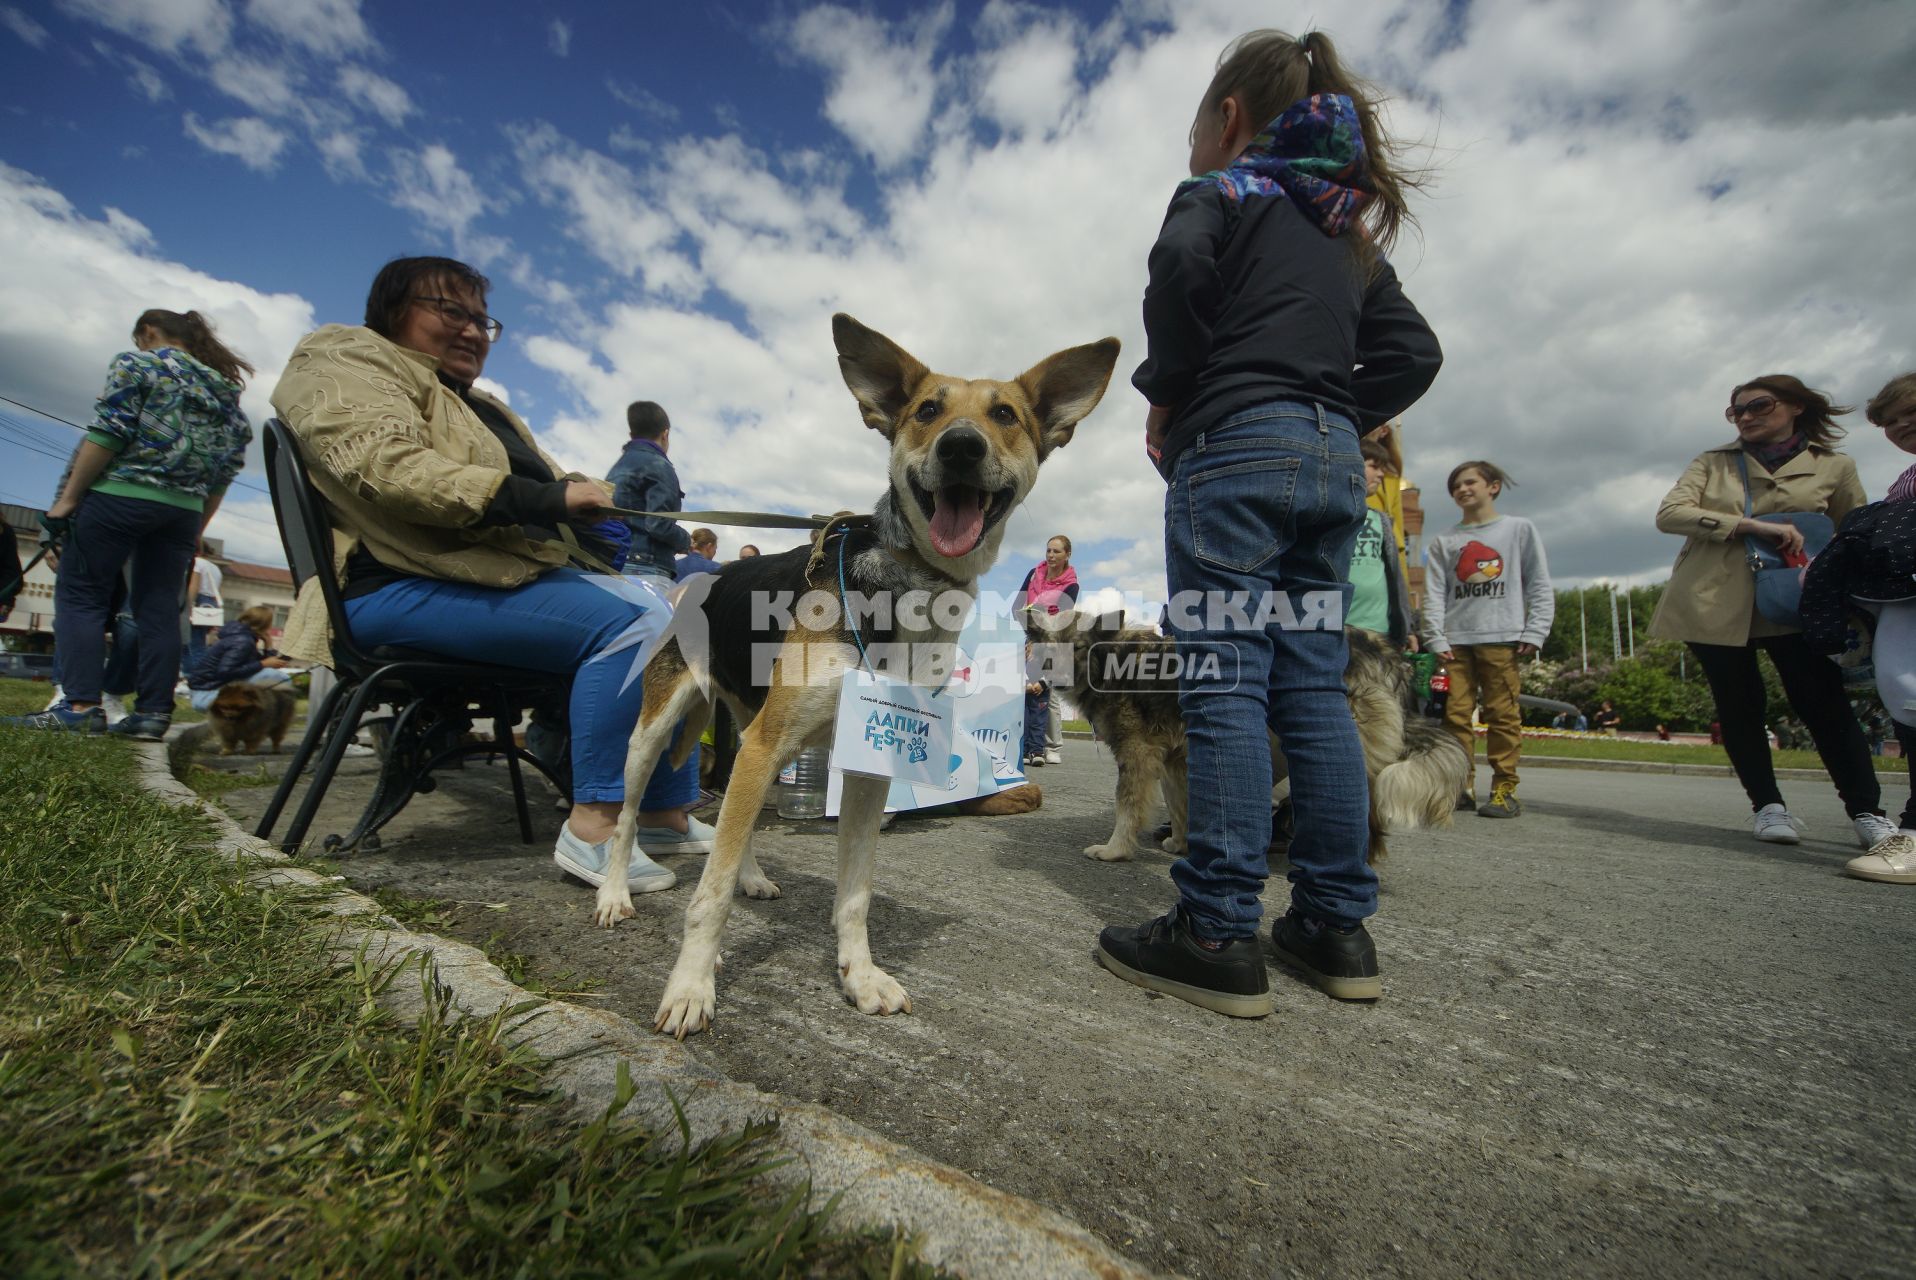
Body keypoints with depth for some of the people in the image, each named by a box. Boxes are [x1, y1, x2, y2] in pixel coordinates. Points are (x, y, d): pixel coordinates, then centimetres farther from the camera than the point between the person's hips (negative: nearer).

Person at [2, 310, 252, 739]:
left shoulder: (138, 365, 2)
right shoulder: (227, 393, 17)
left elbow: (108, 434, -10)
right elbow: (222, 477, 13)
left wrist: (67, 498, -7)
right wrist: (194, 533, 17)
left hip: (120, 495, -5)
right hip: (184, 510, 5)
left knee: (80, 595, 1)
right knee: (160, 608, 4)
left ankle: (81, 704, -6)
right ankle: (154, 712, 1)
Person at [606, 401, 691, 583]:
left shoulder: (618, 467, 21)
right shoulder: (658, 465, -5)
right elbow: (659, 525, -15)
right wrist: (686, 542, 4)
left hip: (614, 563, 9)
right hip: (645, 569, -9)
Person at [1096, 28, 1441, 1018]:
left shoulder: (1219, 190, 8)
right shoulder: (1347, 229, 28)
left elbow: (1180, 269, -15)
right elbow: (1412, 354, 20)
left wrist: (1165, 396, -3)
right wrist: (1337, 420, 17)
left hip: (1234, 449, -7)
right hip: (1334, 459, 7)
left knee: (1224, 686, -10)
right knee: (1314, 687, 5)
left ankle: (1218, 936, -7)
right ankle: (1336, 927, 11)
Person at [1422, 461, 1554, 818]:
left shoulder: (1520, 529, 12)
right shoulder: (1443, 541, 15)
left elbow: (1540, 586, 7)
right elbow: (1434, 594, 8)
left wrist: (1535, 632, -5)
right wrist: (1435, 639, -3)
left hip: (1502, 639, -2)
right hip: (1455, 641, 2)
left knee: (1503, 715, -3)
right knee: (1455, 714, -2)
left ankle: (1504, 789, 3)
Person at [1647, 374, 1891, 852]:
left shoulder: (1834, 467, 9)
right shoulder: (1712, 462, 8)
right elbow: (1669, 513, -9)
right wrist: (1755, 525, -18)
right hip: (1713, 602, 0)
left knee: (1822, 701, -5)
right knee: (1739, 705, 3)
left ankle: (1867, 811, 8)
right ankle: (1768, 806, 13)